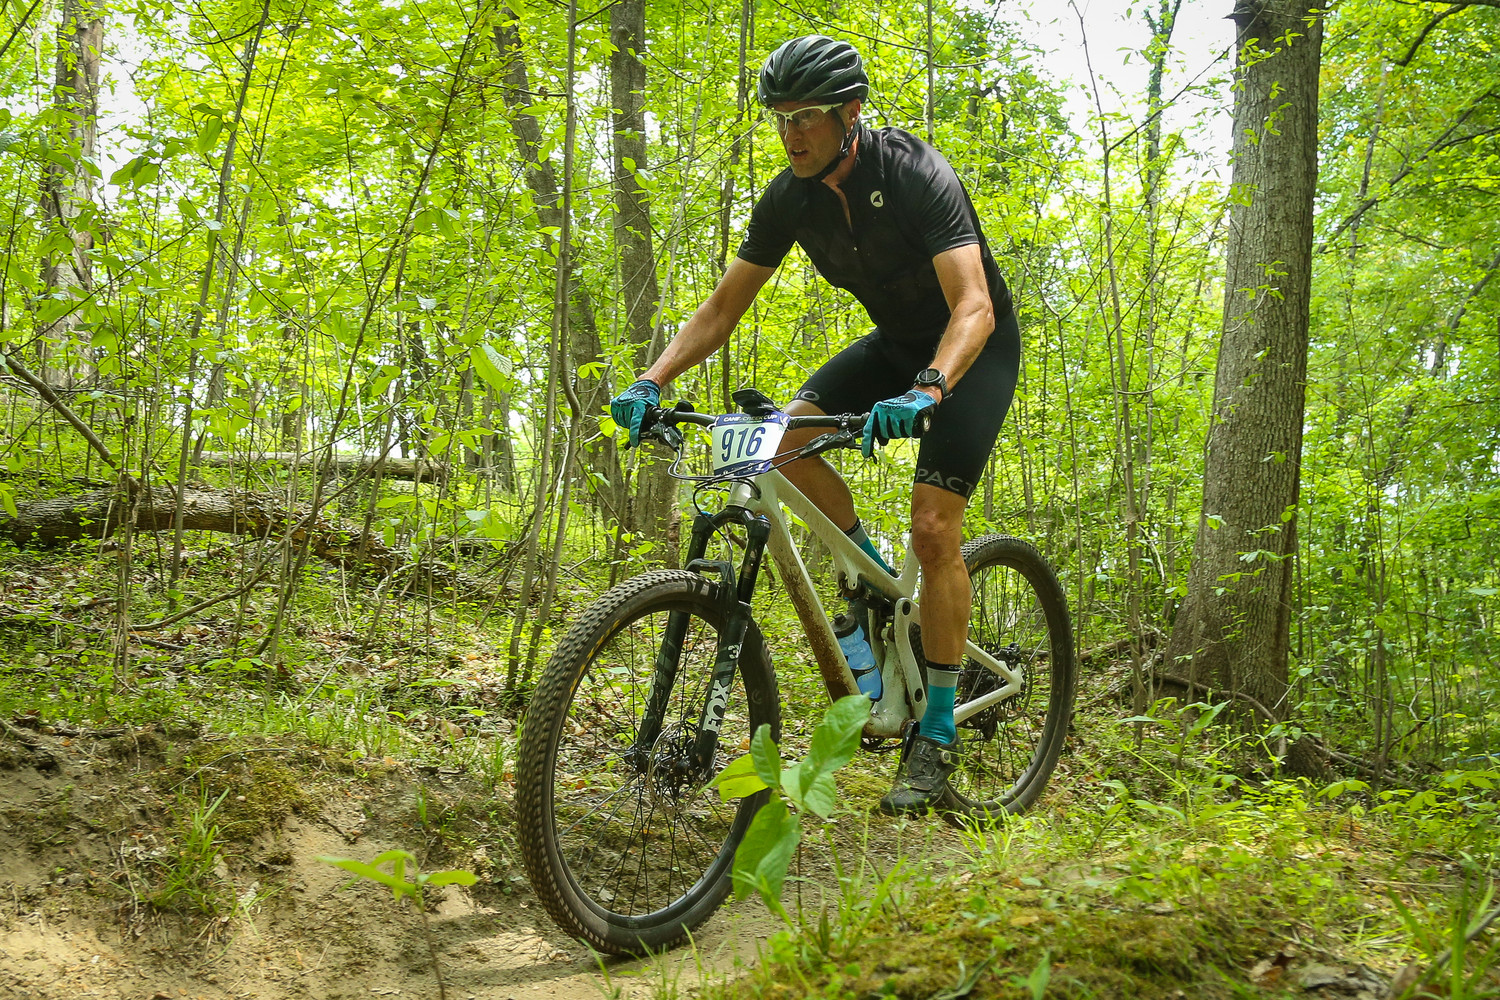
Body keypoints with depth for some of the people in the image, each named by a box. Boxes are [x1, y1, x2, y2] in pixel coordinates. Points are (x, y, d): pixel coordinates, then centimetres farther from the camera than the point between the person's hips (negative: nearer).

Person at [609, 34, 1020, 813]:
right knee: (790, 434, -19)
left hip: (974, 348, -6)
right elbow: (722, 307, -9)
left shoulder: (917, 177, -29)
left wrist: (926, 394, -57)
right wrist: (652, 381, -24)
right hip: (897, 341, 6)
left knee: (933, 529, -16)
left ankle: (937, 733, -5)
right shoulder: (791, 198, -12)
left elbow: (974, 306, -39)